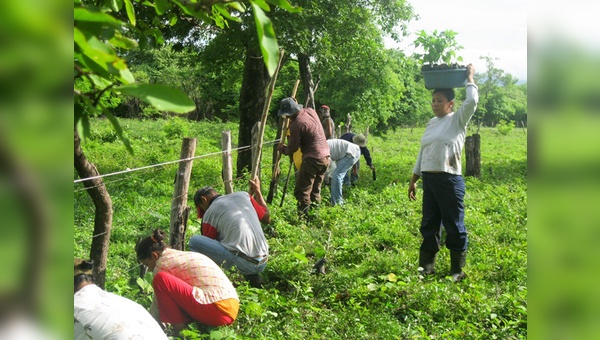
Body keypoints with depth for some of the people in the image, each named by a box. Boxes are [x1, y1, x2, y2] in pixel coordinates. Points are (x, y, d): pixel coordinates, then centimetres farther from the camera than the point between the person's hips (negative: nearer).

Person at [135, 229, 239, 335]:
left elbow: (157, 304, 6)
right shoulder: (185, 255, 24)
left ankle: (179, 330, -4)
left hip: (215, 312, -9)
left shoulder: (163, 262, 0)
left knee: (161, 279, -7)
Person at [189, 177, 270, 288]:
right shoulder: (242, 195, 14)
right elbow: (267, 219, 23)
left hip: (243, 262, -5)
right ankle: (252, 276, 18)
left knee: (194, 241, 3)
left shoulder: (210, 213, 5)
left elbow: (208, 244, 16)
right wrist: (257, 191, 32)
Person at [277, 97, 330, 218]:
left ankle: (304, 217, -8)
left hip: (312, 159, -9)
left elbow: (292, 149, -6)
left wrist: (281, 148, 13)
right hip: (326, 157, 9)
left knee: (302, 192, -3)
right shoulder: (310, 111, 7)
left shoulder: (296, 125, -16)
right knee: (315, 191, 17)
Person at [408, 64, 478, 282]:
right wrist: (413, 180, 18)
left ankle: (457, 270, 12)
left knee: (454, 226, 1)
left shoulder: (458, 120, -2)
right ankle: (426, 266, 23)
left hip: (449, 180, -7)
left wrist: (469, 78, -6)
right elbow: (422, 152, 19)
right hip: (429, 179, 7)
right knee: (429, 224, 13)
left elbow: (472, 101, -21)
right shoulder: (432, 123, 16)